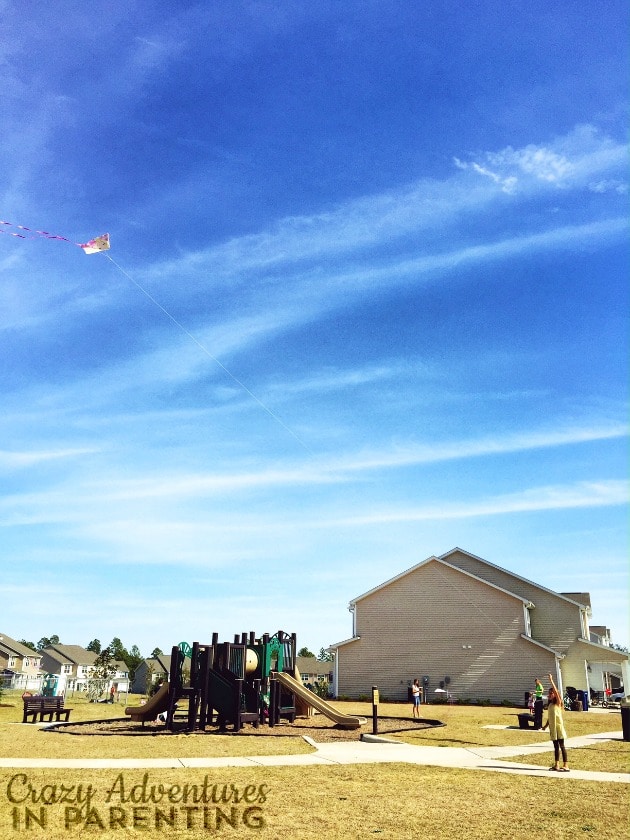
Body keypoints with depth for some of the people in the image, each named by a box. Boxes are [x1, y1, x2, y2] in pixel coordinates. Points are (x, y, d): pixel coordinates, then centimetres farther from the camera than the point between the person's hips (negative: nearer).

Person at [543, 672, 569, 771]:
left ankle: (565, 766, -2)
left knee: (561, 746, -4)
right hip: (552, 728, 7)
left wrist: (551, 680, -27)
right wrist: (545, 726, 10)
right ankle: (556, 765, 18)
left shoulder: (558, 703, -9)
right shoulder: (550, 705, 12)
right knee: (556, 746, 12)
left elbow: (556, 691, -23)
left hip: (559, 727, -7)